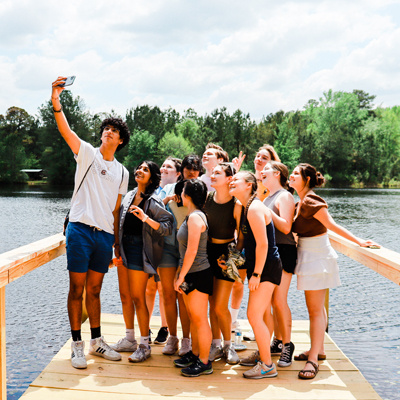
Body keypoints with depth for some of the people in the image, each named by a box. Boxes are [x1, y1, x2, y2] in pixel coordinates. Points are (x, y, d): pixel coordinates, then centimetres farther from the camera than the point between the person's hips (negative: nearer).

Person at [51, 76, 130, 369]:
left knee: (94, 290, 13)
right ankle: (77, 345, 7)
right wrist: (56, 102, -29)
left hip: (105, 235, 4)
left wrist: (117, 241, 12)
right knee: (77, 289, -1)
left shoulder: (122, 173, 16)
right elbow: (65, 129, -13)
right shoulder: (87, 153, 4)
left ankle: (97, 341, 23)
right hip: (81, 228, -4)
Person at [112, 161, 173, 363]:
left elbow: (167, 227, -14)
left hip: (140, 250, -7)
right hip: (124, 248, 7)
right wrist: (117, 250, 18)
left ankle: (144, 345, 5)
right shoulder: (129, 196, 13)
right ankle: (129, 339, 25)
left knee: (137, 297, -6)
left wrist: (146, 218, -27)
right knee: (125, 295, 11)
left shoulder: (154, 201, -8)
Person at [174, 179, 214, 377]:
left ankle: (204, 363, 2)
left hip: (198, 274, -10)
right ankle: (194, 354, 26)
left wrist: (181, 276, -16)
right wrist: (180, 274, 19)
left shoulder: (195, 217, -17)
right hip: (190, 274, 10)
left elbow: (192, 251, -21)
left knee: (199, 319, -4)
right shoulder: (191, 216, 14)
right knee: (193, 317, 16)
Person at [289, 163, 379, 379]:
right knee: (316, 307, 16)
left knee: (315, 309, -7)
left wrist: (358, 241, -23)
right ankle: (318, 350, 27)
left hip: (316, 256, -10)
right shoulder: (300, 202, 11)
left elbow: (332, 225, -20)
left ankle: (313, 359, -4)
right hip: (309, 256, 10)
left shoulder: (310, 201, -18)